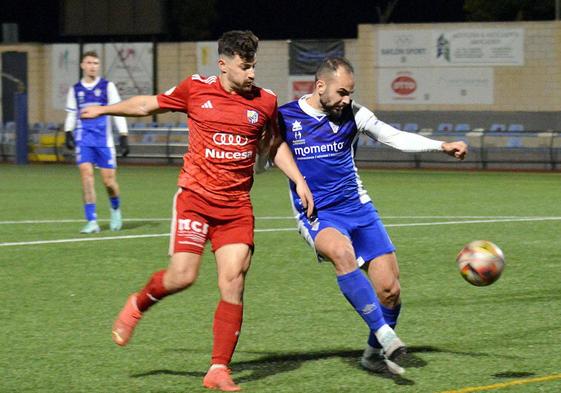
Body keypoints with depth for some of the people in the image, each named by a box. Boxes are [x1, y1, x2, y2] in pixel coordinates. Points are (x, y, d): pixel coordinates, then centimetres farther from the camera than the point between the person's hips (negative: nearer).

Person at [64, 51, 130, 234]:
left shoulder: (107, 87, 3)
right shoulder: (75, 90, 10)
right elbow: (71, 114, 19)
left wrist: (123, 136, -4)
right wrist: (68, 133, 4)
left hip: (104, 139, -1)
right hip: (83, 139, 1)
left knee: (109, 180, -2)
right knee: (86, 174, -15)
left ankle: (115, 209, 31)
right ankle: (91, 221, -12)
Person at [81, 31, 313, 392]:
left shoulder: (265, 101, 4)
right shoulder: (196, 89, -1)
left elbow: (276, 145, 21)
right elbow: (149, 104, 16)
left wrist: (299, 181, 9)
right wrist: (104, 109, 26)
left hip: (237, 205, 2)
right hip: (195, 196, -2)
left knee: (234, 282, -8)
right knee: (182, 276, -11)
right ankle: (138, 305, 23)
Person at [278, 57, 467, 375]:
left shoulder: (351, 114, 1)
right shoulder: (284, 119, -6)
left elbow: (395, 137, 5)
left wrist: (442, 146, -5)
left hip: (357, 207, 4)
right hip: (316, 215, -4)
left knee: (390, 288, -6)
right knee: (342, 251, -37)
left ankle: (375, 353, 20)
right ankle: (386, 336, -35)